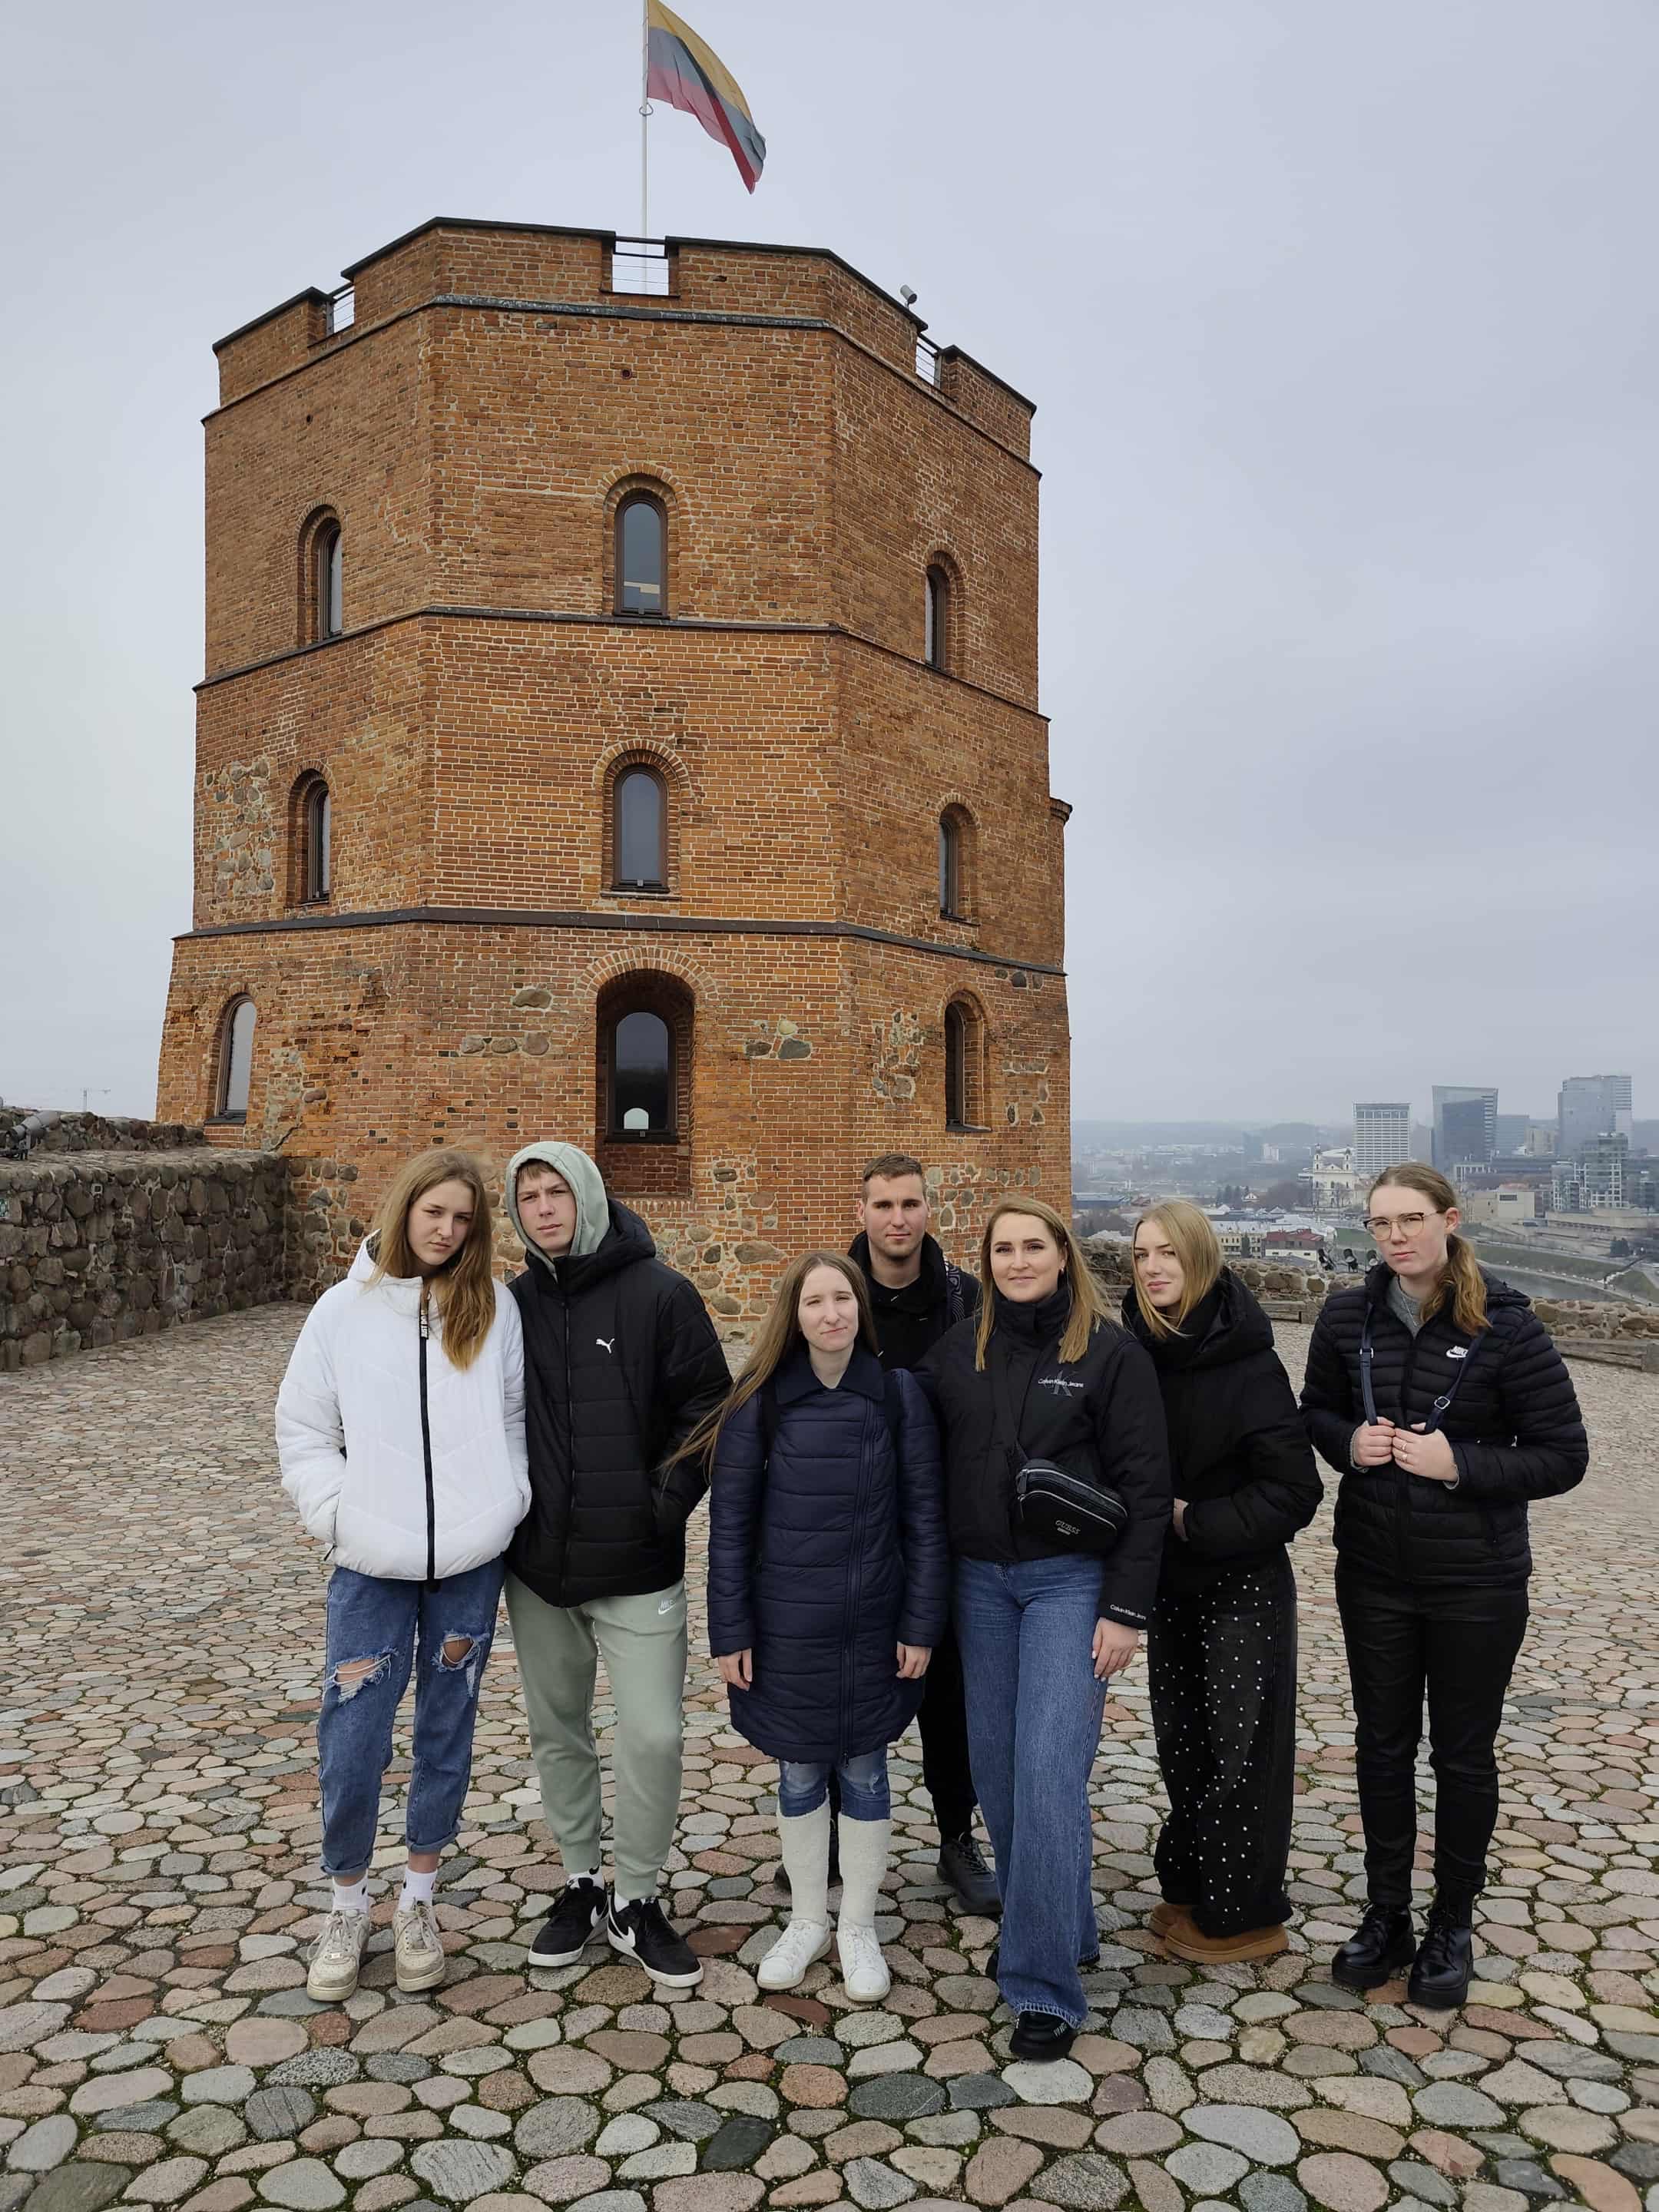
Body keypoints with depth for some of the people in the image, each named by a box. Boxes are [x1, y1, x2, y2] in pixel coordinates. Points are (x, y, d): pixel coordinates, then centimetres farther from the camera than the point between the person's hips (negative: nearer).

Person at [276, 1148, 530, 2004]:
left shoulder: (494, 1307, 2)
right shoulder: (344, 1308, 0)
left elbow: (518, 1417, 8)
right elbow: (302, 1429, 4)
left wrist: (509, 1499, -3)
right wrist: (338, 1513, -6)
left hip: (472, 1558, 1)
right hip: (372, 1564, -1)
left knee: (447, 1731, 12)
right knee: (351, 1741, 1)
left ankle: (418, 1898, 31)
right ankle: (349, 1904, 25)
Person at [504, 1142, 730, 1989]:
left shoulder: (659, 1294, -9)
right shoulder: (511, 1305, 2)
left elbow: (707, 1411, -6)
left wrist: (667, 1503, -12)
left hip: (637, 1568, -3)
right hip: (536, 1566, 4)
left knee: (653, 1736, -2)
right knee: (557, 1732, 16)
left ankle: (636, 1900, 20)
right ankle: (582, 1881, 36)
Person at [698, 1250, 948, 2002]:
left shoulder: (899, 1395, -6)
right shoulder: (761, 1401, -7)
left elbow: (924, 1517, -2)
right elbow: (730, 1522, -4)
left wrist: (921, 1624, -4)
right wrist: (729, 1631, -5)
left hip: (873, 1626, 0)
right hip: (786, 1625, 0)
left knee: (863, 1770, 13)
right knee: (799, 1773, 14)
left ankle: (858, 1926, 33)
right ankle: (807, 1920, 35)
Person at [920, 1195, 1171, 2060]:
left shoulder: (1110, 1352, -7)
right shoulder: (958, 1349, 5)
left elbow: (1144, 1486, -8)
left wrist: (1125, 1609, -12)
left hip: (1071, 1580, -4)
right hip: (980, 1580, 5)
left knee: (1049, 1770, -9)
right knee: (995, 1763, 10)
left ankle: (1044, 1983, 4)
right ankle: (1058, 1928, 32)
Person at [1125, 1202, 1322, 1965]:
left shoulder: (1246, 1359, -18)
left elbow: (1292, 1489, -18)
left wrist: (1194, 1522, -19)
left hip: (1242, 1584, -5)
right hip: (1169, 1580, 6)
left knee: (1241, 1744, 6)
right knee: (1180, 1737, 16)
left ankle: (1243, 1916, 21)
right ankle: (1189, 1888, 33)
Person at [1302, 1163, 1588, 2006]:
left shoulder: (1505, 1327, -15)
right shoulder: (1348, 1316, -5)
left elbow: (1563, 1456, -11)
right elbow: (1318, 1410, 10)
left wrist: (1458, 1464, -23)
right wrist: (1349, 1442, -12)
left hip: (1477, 1582, -3)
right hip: (1374, 1572, 3)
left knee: (1462, 1754, 13)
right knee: (1382, 1744, 15)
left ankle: (1452, 1927, 32)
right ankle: (1385, 1915, 32)